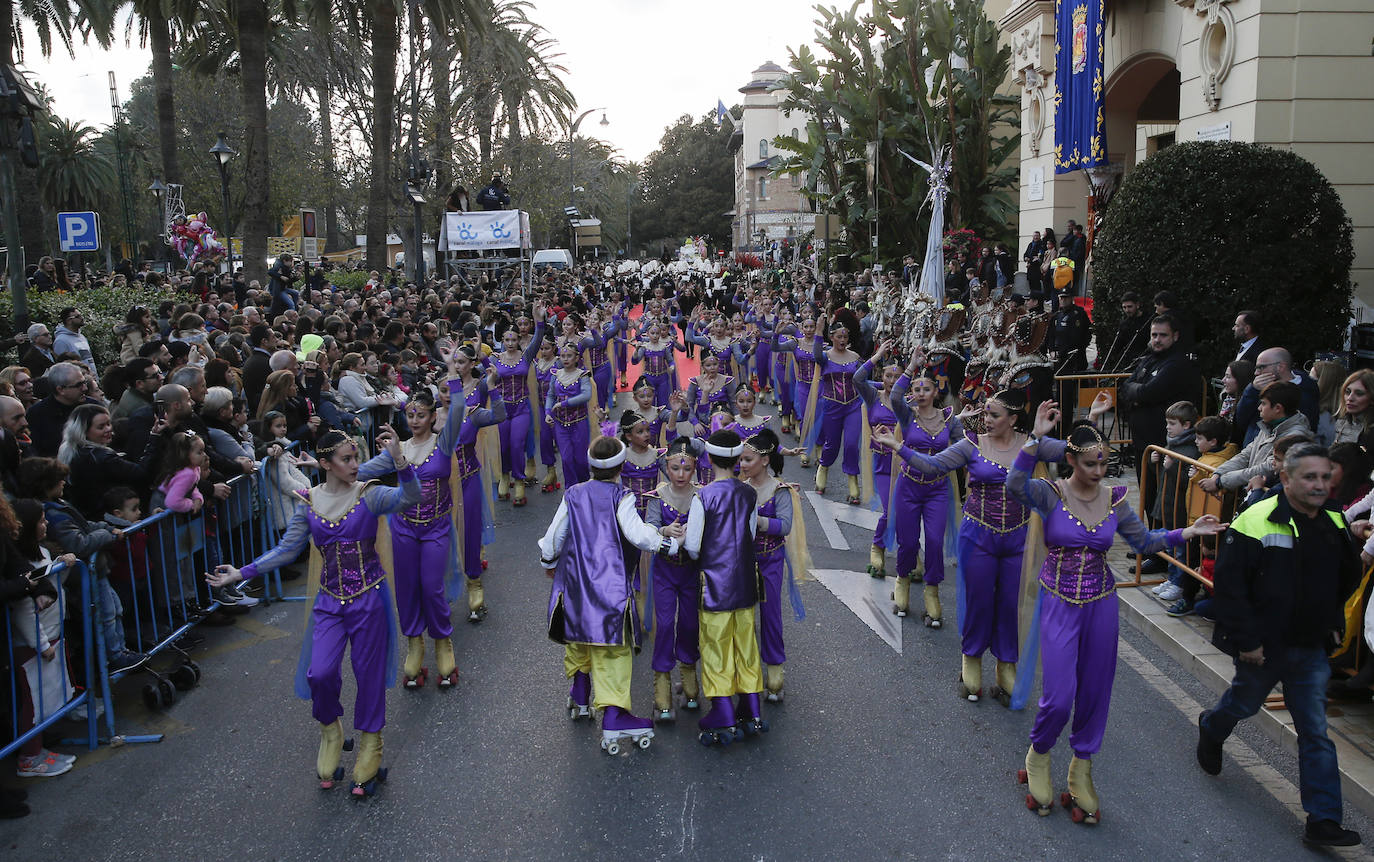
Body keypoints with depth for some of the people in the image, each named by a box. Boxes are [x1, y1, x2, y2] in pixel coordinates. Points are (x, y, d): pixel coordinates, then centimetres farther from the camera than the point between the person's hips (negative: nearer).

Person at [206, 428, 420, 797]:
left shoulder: (369, 495, -8)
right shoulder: (308, 503, 2)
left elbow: (410, 497, -26)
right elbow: (287, 549, 6)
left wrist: (398, 459, -42)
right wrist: (242, 573, 1)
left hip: (370, 597, -2)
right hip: (330, 600, 2)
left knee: (368, 673, 6)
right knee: (320, 673, -11)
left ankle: (369, 747, 27)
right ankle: (331, 732, 20)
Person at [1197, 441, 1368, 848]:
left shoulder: (1335, 524, 1)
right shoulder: (1256, 522, -19)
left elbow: (1344, 585, 6)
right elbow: (1229, 586, -18)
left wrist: (1351, 546, -12)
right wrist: (1245, 641, -18)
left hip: (1311, 648, 4)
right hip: (1263, 647, -4)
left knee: (1316, 732, 5)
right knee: (1244, 702, 20)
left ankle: (1323, 819, 11)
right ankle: (1211, 729, 54)